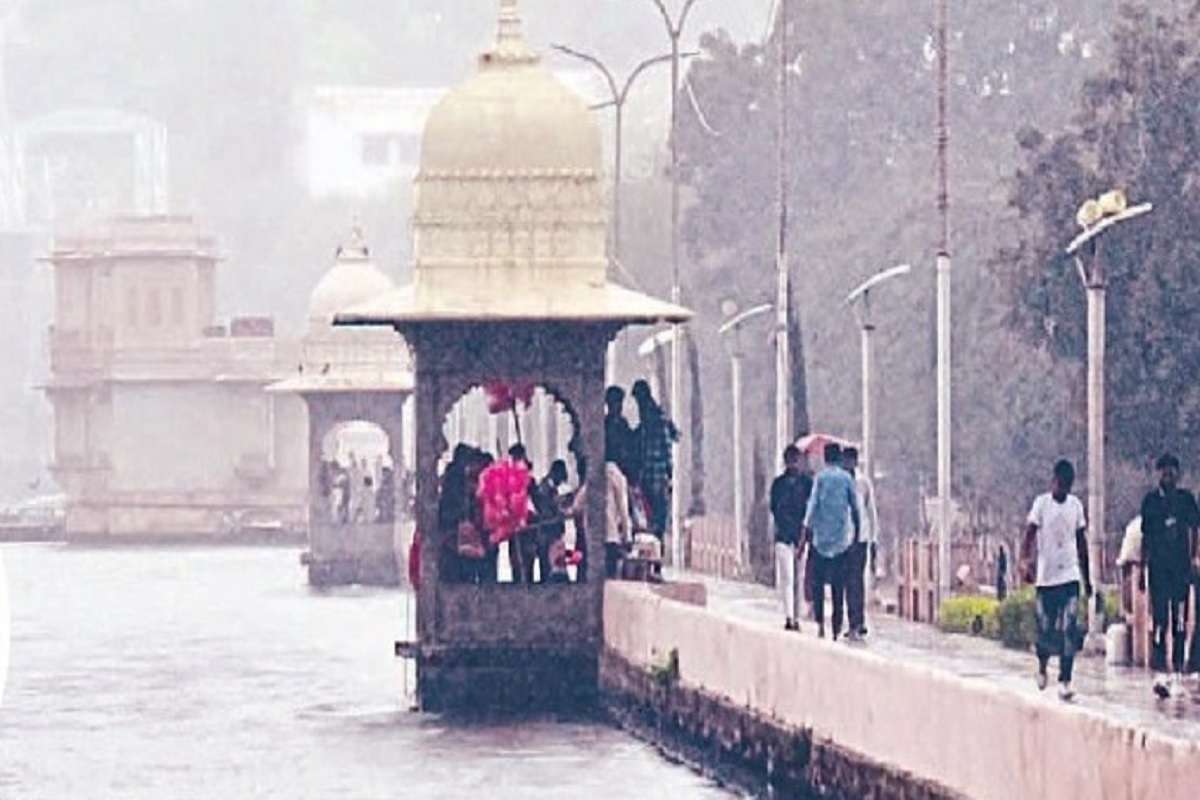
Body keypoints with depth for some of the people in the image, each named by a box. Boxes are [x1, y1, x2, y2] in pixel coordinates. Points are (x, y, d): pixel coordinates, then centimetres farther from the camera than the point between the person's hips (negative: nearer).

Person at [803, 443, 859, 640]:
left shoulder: (820, 477, -3)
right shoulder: (847, 478, 2)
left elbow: (812, 506, -6)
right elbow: (854, 507, 2)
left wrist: (807, 530, -1)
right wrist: (857, 531, 11)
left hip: (820, 537, -2)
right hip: (841, 539, 2)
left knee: (818, 582, 4)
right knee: (838, 584, 6)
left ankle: (820, 622, -8)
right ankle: (837, 626, 3)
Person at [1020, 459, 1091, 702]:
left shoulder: (1076, 505, 7)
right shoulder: (1041, 504, -3)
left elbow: (1082, 543, 15)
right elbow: (1030, 534, -11)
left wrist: (1087, 578, 17)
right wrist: (1025, 561, -29)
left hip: (1071, 576, 2)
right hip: (1046, 578, -2)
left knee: (1069, 630, -9)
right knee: (1046, 629, 4)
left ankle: (1065, 682, -10)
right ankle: (1042, 665, 33)